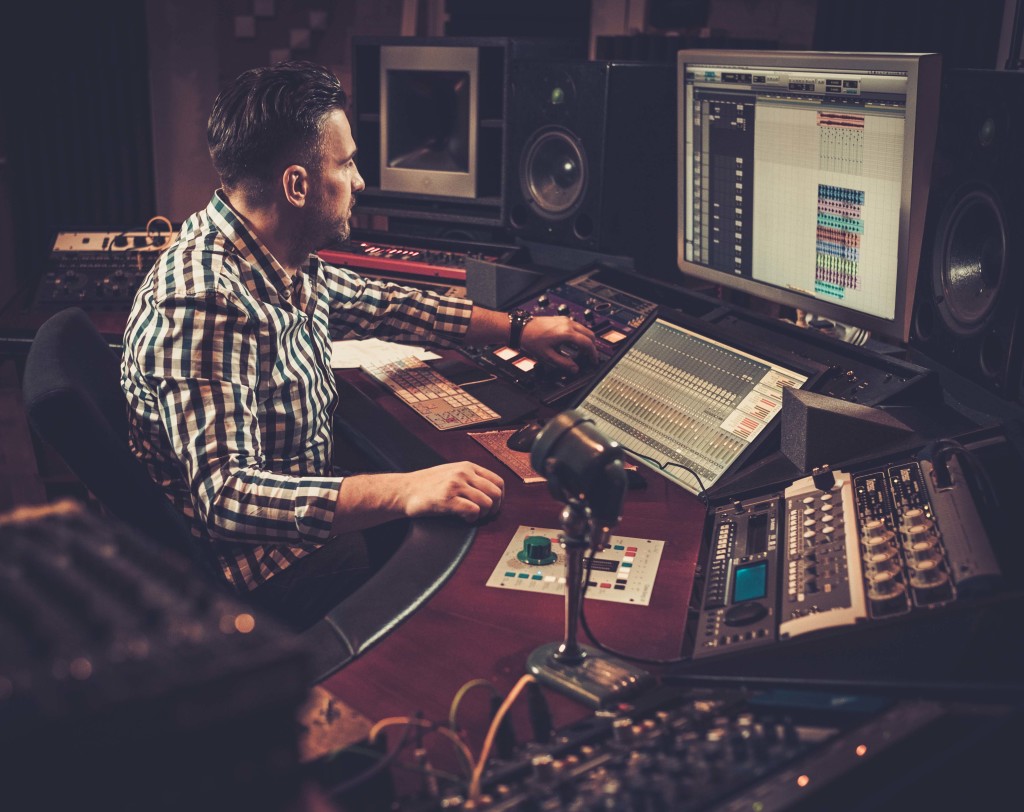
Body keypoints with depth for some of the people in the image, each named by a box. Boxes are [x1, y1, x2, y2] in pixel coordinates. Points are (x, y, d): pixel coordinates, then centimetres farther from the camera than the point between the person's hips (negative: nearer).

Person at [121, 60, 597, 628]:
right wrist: (404, 493, -43)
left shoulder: (287, 263, -1)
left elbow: (380, 305, 18)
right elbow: (224, 498, -36)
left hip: (303, 509, 9)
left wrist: (517, 329, 19)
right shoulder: (204, 302, -30)